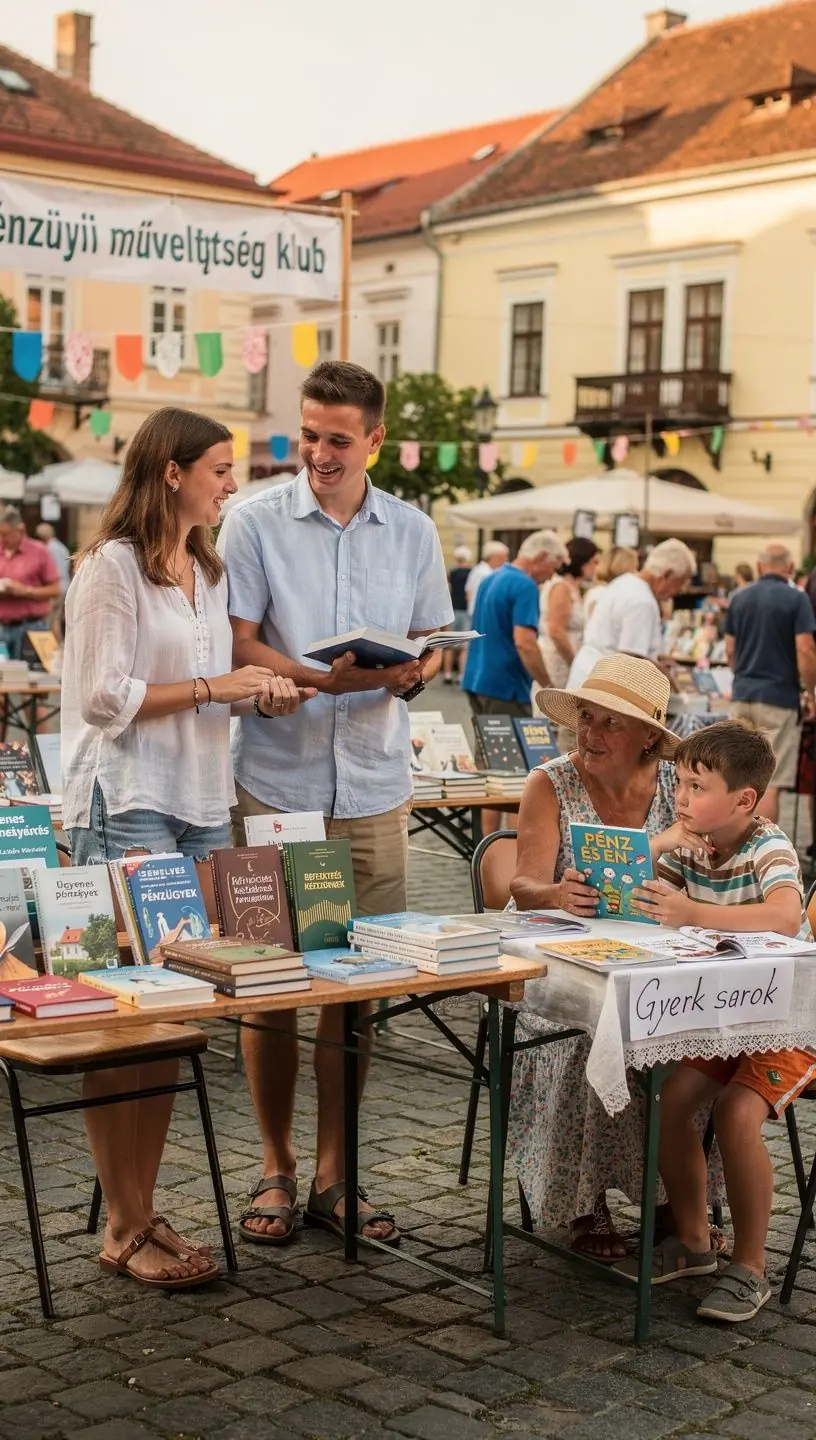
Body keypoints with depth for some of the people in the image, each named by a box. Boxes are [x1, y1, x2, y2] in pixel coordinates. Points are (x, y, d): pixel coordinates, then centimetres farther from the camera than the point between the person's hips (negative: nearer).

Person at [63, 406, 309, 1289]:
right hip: (125, 809, -8)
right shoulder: (110, 567, -7)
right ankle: (123, 1228, 1)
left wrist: (262, 696, 4)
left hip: (200, 807, 8)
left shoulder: (209, 573, 19)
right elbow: (106, 696, -13)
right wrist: (215, 687, -15)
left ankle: (142, 1210, 15)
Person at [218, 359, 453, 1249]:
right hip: (275, 782, -2)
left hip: (373, 787, 3)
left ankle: (333, 1175, 17)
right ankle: (275, 1168, 18)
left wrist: (408, 671, -9)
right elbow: (237, 648, -5)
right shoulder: (255, 523, 0)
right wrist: (319, 677, -21)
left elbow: (431, 646, 15)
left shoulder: (413, 534, 10)